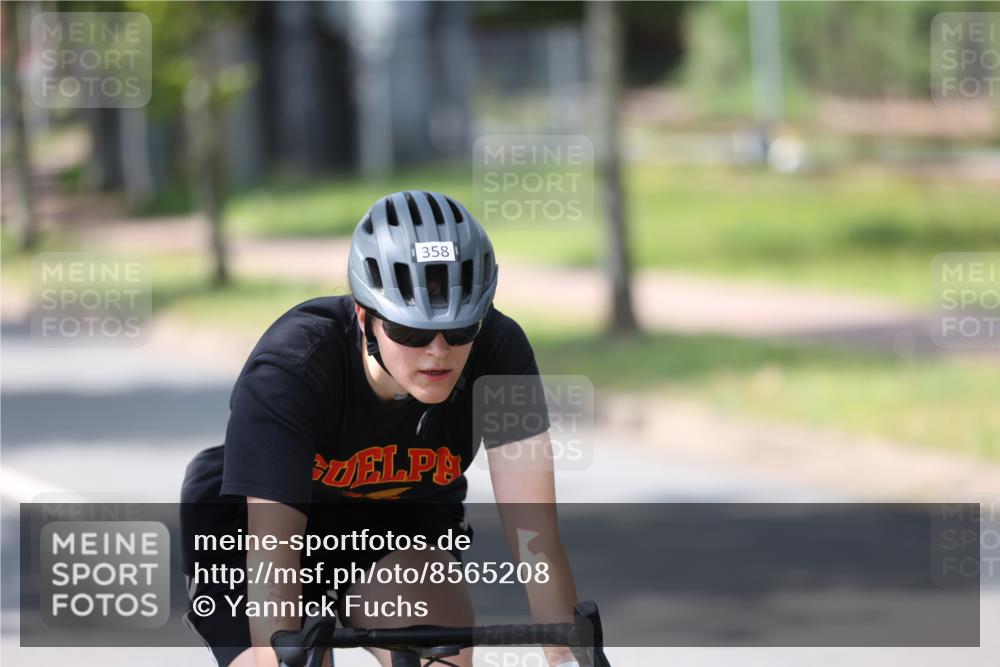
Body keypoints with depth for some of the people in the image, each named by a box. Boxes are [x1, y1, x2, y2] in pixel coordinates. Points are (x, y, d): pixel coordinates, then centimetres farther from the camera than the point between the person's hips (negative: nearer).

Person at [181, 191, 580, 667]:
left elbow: (533, 528, -30)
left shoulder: (497, 352, -27)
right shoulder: (289, 367, -34)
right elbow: (271, 552, -41)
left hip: (396, 522, 2)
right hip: (251, 526, -2)